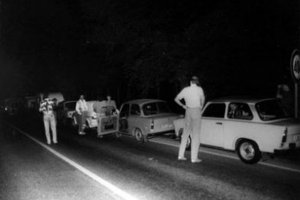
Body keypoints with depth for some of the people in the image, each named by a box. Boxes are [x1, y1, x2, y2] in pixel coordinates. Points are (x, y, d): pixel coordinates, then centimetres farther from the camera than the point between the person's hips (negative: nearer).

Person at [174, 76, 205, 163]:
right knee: (196, 135, 0)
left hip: (188, 111, 5)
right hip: (196, 111, -4)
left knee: (185, 134, 13)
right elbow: (203, 98, -18)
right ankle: (194, 158, 2)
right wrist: (201, 106, -1)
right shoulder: (199, 89, -6)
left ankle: (181, 155, 15)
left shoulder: (185, 89, 5)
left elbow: (176, 99, 9)